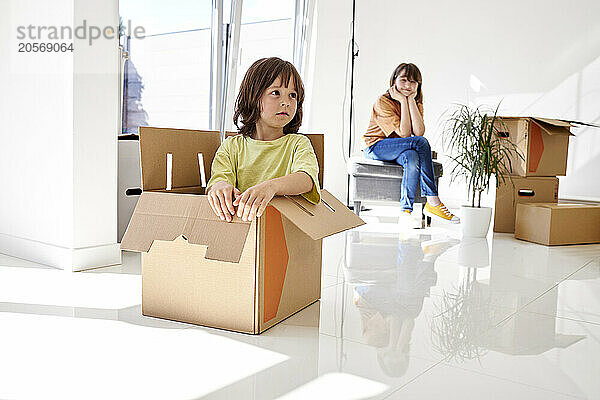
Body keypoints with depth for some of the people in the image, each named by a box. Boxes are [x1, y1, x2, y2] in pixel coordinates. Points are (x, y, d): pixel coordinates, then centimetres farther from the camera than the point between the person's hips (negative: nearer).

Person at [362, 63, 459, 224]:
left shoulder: (416, 104, 5)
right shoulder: (382, 102, -14)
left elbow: (419, 132, -17)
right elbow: (404, 134, -23)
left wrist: (411, 100, -17)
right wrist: (403, 101, -21)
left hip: (397, 150, 5)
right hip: (376, 146, -5)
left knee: (412, 157, -34)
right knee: (421, 143, -29)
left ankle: (406, 210, -30)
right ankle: (433, 202, -28)